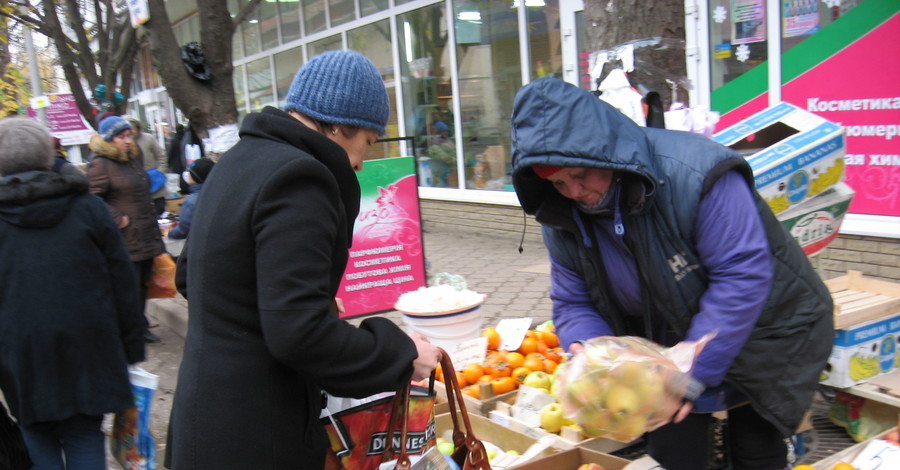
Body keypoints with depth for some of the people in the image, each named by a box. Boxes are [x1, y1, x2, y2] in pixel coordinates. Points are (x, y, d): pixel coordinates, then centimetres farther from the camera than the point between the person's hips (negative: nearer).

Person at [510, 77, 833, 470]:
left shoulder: (695, 171, -31)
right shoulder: (563, 220, -10)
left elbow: (743, 276, -31)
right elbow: (573, 303, -4)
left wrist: (695, 371, -32)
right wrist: (585, 348, -27)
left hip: (762, 333, -4)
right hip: (670, 342, 4)